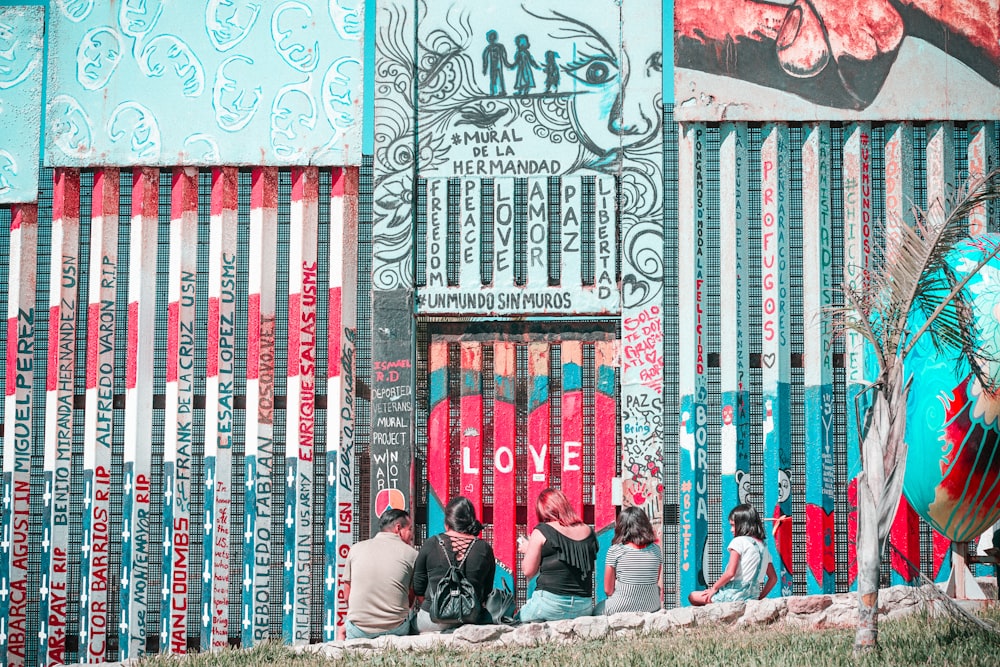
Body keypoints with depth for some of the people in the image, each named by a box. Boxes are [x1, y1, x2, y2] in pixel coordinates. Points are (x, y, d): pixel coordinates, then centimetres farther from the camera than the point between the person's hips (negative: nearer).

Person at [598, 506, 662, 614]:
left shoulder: (615, 550, -10)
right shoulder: (655, 550, 0)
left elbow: (608, 589, -5)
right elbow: (660, 587, 5)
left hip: (621, 609, -4)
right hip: (651, 609, 4)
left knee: (597, 611, 25)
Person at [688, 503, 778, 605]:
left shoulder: (739, 541, -8)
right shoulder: (763, 547, 13)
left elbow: (730, 573, -18)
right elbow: (773, 578, 14)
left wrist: (714, 588, -4)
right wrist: (759, 597, 20)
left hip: (734, 595, -8)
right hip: (752, 596, 8)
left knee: (693, 597, 6)